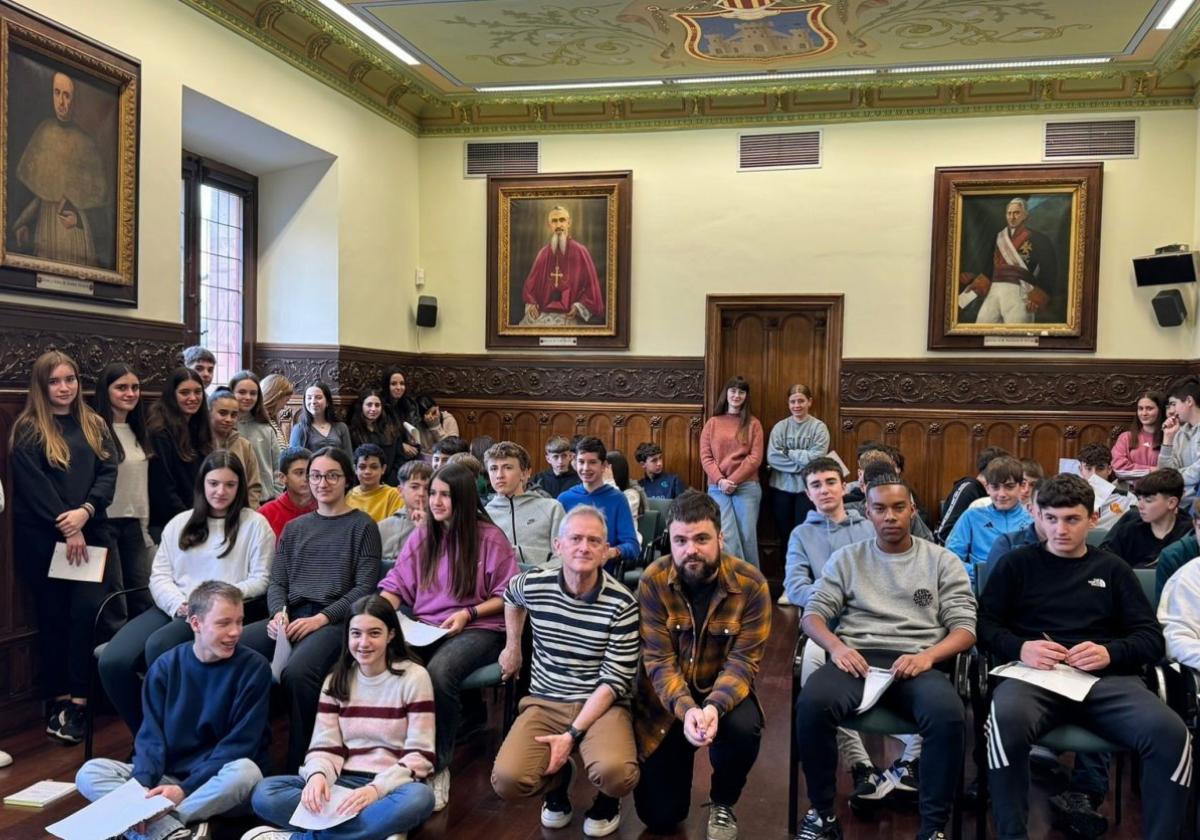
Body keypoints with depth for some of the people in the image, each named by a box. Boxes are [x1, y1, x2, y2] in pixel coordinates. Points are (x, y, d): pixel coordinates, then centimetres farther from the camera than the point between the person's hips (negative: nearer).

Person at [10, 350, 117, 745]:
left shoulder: (94, 425, 12)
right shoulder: (27, 430, 0)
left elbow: (108, 472, 3)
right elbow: (33, 486, -9)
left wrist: (84, 512, -13)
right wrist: (66, 529, -14)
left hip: (89, 532, 3)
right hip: (43, 538, -2)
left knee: (89, 610, -10)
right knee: (54, 616, 5)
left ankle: (78, 699, -3)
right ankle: (59, 697, 16)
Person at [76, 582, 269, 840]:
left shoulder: (253, 668, -9)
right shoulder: (165, 666, 0)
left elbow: (239, 745, -12)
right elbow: (151, 736, -3)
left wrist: (185, 789, -21)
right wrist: (142, 785, -23)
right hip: (167, 778, 4)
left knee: (246, 772, -36)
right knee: (89, 773, -16)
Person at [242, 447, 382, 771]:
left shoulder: (362, 526, 8)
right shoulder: (294, 528, 24)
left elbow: (364, 587, -1)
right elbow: (276, 581, 17)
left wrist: (321, 618, -14)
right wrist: (278, 613, -6)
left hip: (335, 619, -5)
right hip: (290, 617, 5)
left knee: (297, 672, -35)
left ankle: (299, 764, -16)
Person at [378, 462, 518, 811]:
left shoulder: (490, 538, -3)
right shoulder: (421, 537, 13)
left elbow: (507, 596, 0)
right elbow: (395, 585, 10)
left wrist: (469, 613, -13)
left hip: (478, 628, -4)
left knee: (439, 672, -37)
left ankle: (437, 765, -15)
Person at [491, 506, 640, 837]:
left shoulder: (622, 604, -13)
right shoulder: (534, 585, -5)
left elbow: (615, 681, -13)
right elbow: (510, 595, 23)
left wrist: (573, 734, -20)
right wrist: (512, 646, 22)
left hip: (602, 705, -2)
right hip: (544, 703, 3)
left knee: (614, 772, -33)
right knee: (506, 781, -23)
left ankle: (606, 800, 7)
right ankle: (557, 780, 15)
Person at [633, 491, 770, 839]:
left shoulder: (751, 583, -18)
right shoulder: (653, 581, -18)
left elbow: (743, 661, -18)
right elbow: (658, 661, -18)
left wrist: (714, 707, -37)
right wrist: (686, 709, -36)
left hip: (723, 691, 0)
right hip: (666, 697, 0)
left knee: (744, 729, -35)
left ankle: (722, 803, 0)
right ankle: (676, 758, 36)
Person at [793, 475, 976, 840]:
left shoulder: (943, 561, 13)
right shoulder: (847, 558, 17)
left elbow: (965, 628, 6)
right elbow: (813, 614, 10)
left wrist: (927, 656, -15)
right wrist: (836, 646, -12)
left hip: (917, 663, 0)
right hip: (857, 659, 1)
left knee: (947, 714, -35)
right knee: (811, 703, -32)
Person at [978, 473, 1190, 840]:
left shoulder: (1113, 568, 22)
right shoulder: (1017, 563, 17)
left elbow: (1151, 637, 15)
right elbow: (984, 624, 10)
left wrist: (1111, 653, -8)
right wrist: (1020, 648, -11)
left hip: (1107, 677, 2)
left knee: (1170, 734, -30)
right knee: (1007, 723, -37)